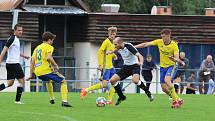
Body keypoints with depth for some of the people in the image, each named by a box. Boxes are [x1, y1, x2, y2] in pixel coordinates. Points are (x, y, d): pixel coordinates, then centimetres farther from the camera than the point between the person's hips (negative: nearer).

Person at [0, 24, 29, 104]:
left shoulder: (16, 39, 16)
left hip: (10, 64, 10)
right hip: (13, 63, -10)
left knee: (10, 83, 11)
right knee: (22, 81, -2)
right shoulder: (12, 39, -13)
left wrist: (23, 56, 38)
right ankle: (17, 100, 0)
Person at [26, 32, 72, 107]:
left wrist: (31, 75, 21)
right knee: (63, 81, 3)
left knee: (48, 81, 40)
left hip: (37, 73, 8)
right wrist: (55, 65, -7)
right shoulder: (49, 47, -1)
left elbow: (32, 62, 19)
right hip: (46, 70, -8)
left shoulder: (37, 48, 21)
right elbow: (48, 57, -21)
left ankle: (52, 99, 42)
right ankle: (64, 101, -13)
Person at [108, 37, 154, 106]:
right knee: (112, 80, -5)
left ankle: (148, 93, -12)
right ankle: (121, 97, 14)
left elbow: (139, 55, -33)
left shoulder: (129, 47, -23)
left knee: (135, 80, -37)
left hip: (134, 66, -8)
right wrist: (111, 52, 42)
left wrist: (141, 62, -53)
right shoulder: (119, 48, -1)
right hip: (126, 66, 8)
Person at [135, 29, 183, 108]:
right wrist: (133, 47, -7)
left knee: (167, 80, -31)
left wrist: (174, 59, -47)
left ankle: (176, 100, -23)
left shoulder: (174, 45, -17)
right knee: (164, 87, -1)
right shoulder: (159, 42, -5)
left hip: (171, 66, -5)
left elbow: (177, 58, -23)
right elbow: (146, 44, -4)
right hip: (162, 66, 5)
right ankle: (178, 100, 17)